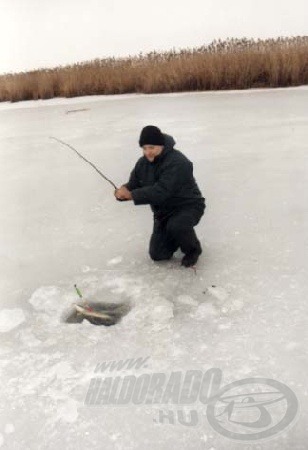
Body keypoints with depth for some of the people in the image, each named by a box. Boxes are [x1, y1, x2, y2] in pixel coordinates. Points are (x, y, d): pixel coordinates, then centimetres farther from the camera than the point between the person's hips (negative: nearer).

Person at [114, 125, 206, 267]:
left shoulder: (177, 162, -27)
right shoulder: (143, 163, -2)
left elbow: (161, 192, -35)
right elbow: (133, 185, 0)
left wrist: (131, 195, -37)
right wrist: (123, 191, -24)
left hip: (188, 206, -7)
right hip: (163, 211, 7)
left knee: (175, 226, -39)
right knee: (157, 255, 3)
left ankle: (193, 249, -6)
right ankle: (182, 236, 31)